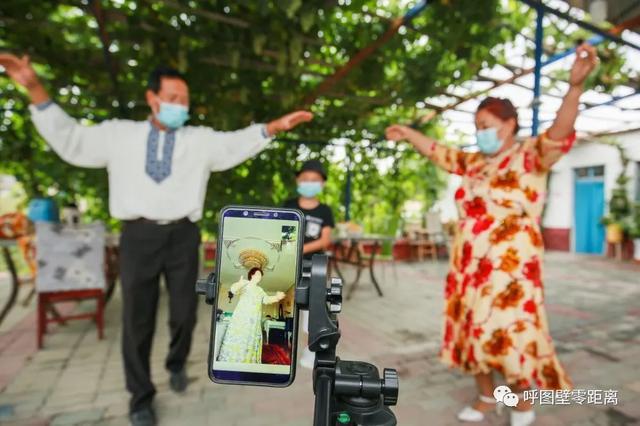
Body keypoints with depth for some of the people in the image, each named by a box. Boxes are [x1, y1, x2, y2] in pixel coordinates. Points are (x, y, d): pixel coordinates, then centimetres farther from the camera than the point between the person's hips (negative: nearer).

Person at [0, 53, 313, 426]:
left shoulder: (202, 140, 7)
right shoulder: (119, 134, 10)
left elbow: (238, 143, -3)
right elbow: (70, 139, 11)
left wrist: (275, 127, -17)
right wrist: (36, 89, 3)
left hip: (183, 236, 1)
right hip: (139, 235, 0)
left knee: (185, 313, 11)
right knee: (137, 319, 8)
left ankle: (177, 365, 43)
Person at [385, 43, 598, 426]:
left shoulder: (530, 158, -6)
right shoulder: (476, 162, 11)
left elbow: (559, 135, -25)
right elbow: (438, 152, 23)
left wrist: (576, 85, -39)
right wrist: (408, 133, 27)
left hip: (510, 269, -6)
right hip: (470, 267, 7)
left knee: (508, 335, -2)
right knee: (473, 332, 14)